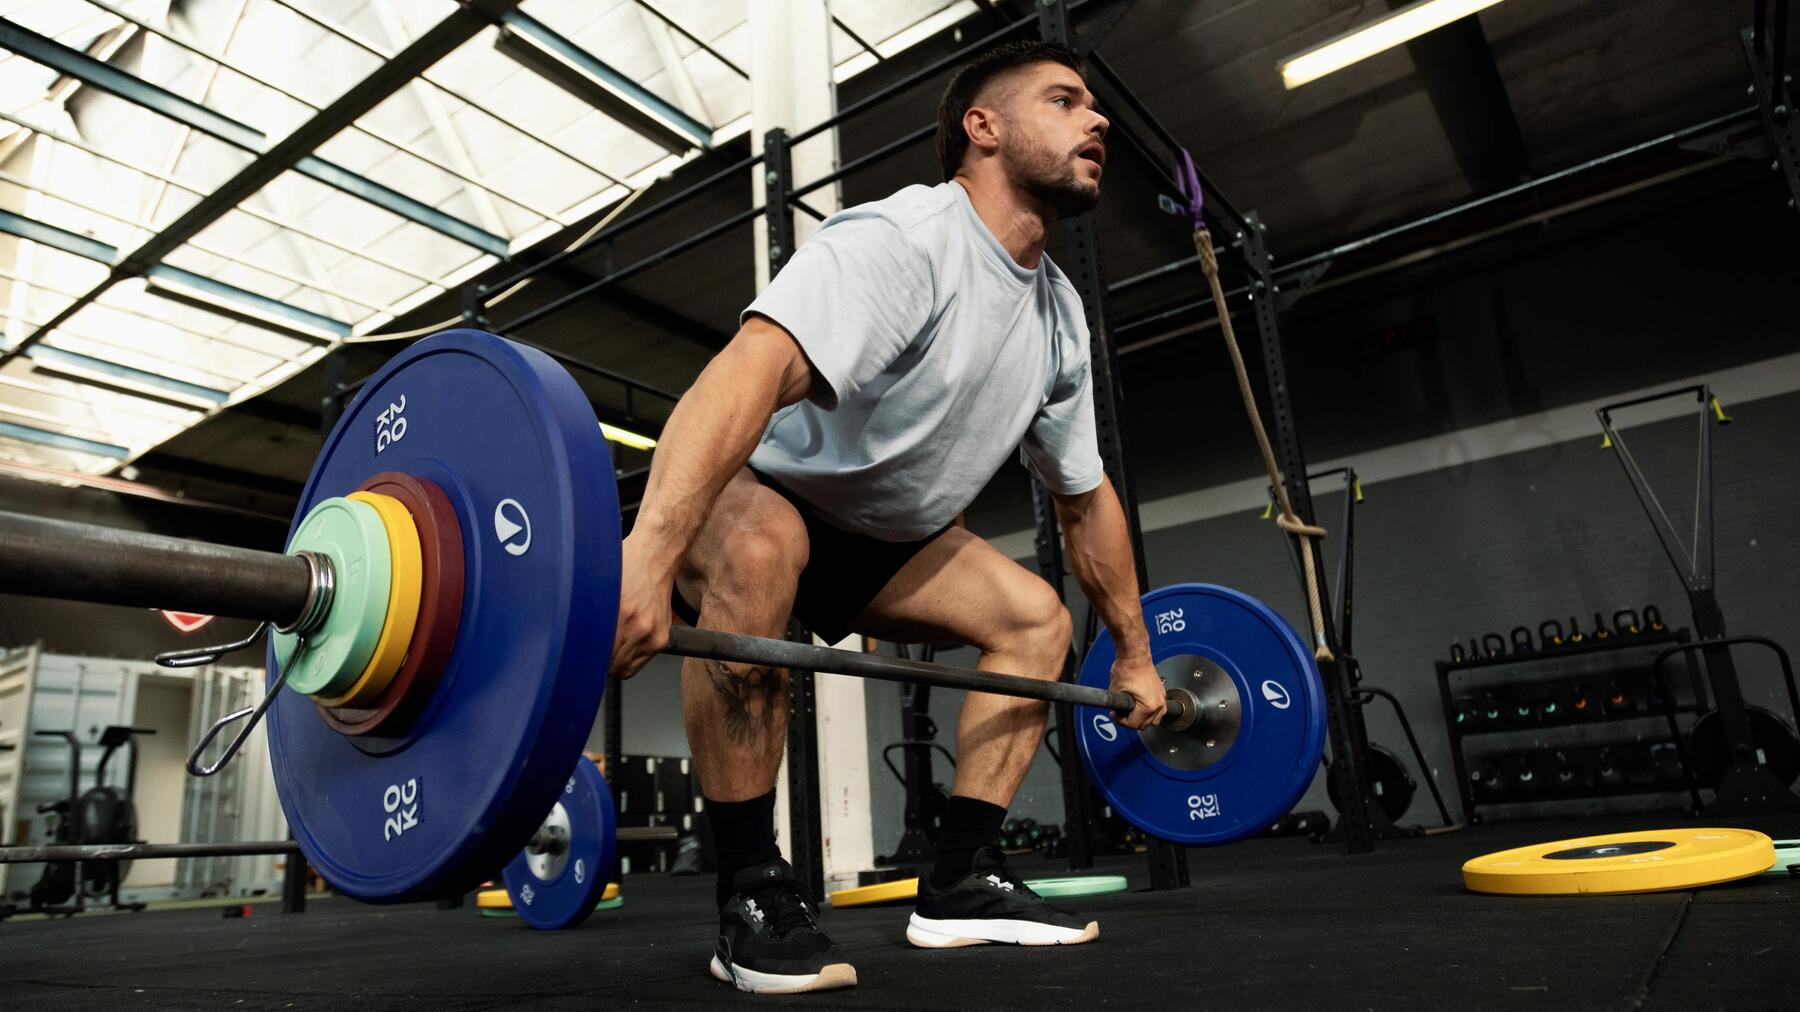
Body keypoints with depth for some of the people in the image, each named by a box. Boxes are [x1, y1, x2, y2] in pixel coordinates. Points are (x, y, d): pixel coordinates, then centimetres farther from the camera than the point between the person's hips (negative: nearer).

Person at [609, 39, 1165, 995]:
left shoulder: (1062, 315, 0)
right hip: (748, 495, -7)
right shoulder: (902, 239, -27)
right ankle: (752, 895, -23)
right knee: (758, 553, -40)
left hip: (874, 534, 8)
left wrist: (1134, 653, 12)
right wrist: (649, 551, -61)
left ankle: (961, 882, 3)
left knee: (1035, 617, -1)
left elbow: (1086, 494, 9)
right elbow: (753, 367, -46)